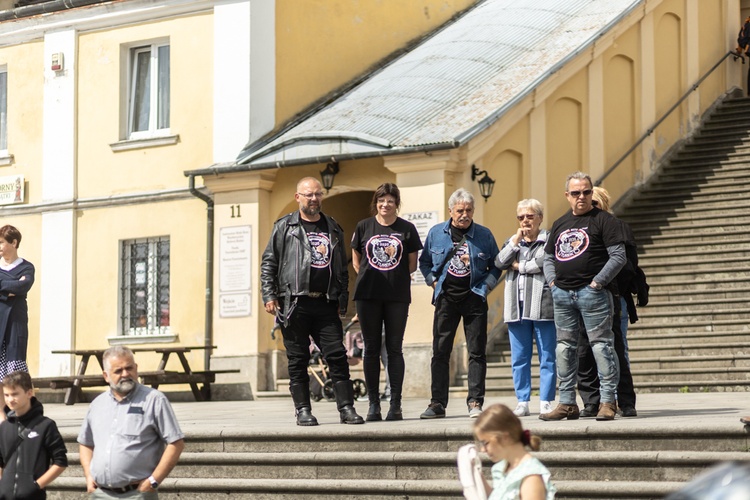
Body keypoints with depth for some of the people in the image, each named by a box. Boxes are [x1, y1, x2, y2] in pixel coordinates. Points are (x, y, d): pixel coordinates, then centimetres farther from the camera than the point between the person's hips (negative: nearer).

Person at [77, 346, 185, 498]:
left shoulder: (154, 400, -2)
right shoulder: (97, 404, 15)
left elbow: (176, 443, -6)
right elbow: (85, 443, 26)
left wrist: (153, 481, -11)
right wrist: (88, 475, 10)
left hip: (136, 494, -5)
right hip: (99, 494, 5)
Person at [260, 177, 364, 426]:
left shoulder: (333, 229, 16)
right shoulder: (284, 227, 6)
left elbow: (342, 267, 20)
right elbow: (268, 263, 4)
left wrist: (343, 300, 12)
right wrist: (269, 296, -5)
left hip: (326, 305, 3)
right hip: (294, 304, -3)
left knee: (337, 356, -3)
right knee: (298, 360, 1)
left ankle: (346, 408, -1)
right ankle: (303, 410, 6)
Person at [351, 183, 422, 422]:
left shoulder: (407, 229, 5)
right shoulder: (364, 227, 8)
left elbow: (412, 264, 9)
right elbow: (356, 260, 14)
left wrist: (396, 277, 1)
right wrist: (368, 277, 3)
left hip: (397, 295, -1)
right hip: (368, 295, 1)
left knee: (395, 349, 0)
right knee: (371, 349, 3)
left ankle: (395, 405, 3)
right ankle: (373, 404, 6)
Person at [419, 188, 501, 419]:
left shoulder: (484, 235, 3)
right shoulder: (436, 233, 6)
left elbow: (496, 265, 10)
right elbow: (424, 262, 16)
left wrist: (487, 285, -3)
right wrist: (433, 281, 2)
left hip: (474, 298, -1)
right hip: (446, 298, 1)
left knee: (477, 352, -2)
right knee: (440, 352, 1)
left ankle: (475, 402, 2)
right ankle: (437, 404, 5)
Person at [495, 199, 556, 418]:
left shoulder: (549, 240, 3)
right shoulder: (513, 241, 21)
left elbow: (543, 263, -13)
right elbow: (499, 262, 5)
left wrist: (519, 266, 0)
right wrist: (516, 241, -3)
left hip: (542, 307, -5)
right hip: (517, 307, 5)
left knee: (547, 357, -3)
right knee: (519, 358, 5)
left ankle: (545, 402, -1)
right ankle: (522, 402, 10)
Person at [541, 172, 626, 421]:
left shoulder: (603, 220, -1)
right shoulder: (560, 224, 18)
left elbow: (618, 256, -8)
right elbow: (548, 257, 25)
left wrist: (597, 282, -13)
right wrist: (552, 281, 7)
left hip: (592, 293, -6)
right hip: (562, 294, 6)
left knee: (601, 346, -7)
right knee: (564, 348, 8)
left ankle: (607, 401, -5)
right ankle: (567, 403, 13)